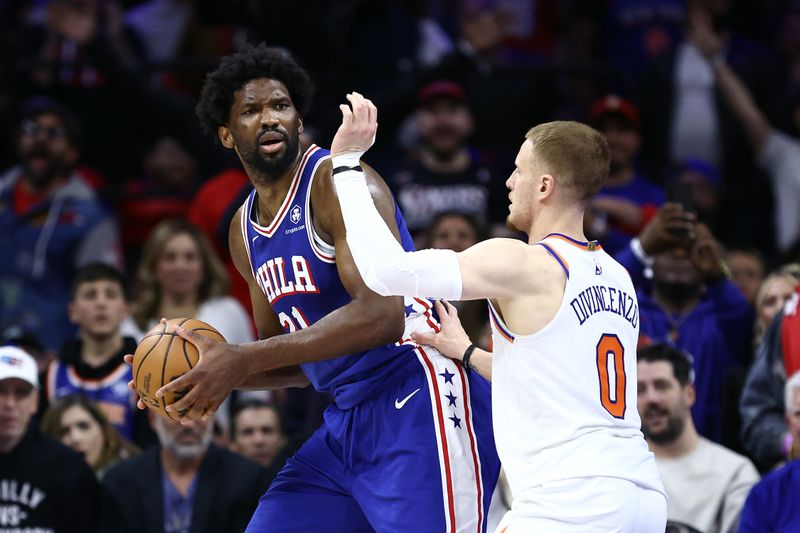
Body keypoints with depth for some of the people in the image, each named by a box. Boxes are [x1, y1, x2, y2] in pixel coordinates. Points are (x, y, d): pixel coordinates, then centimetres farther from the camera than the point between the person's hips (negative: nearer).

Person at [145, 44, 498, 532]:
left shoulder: (336, 181, -13)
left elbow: (381, 316, -25)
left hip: (417, 402, -9)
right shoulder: (246, 230, 14)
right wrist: (217, 369, 2)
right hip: (347, 419, 9)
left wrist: (243, 361, -24)